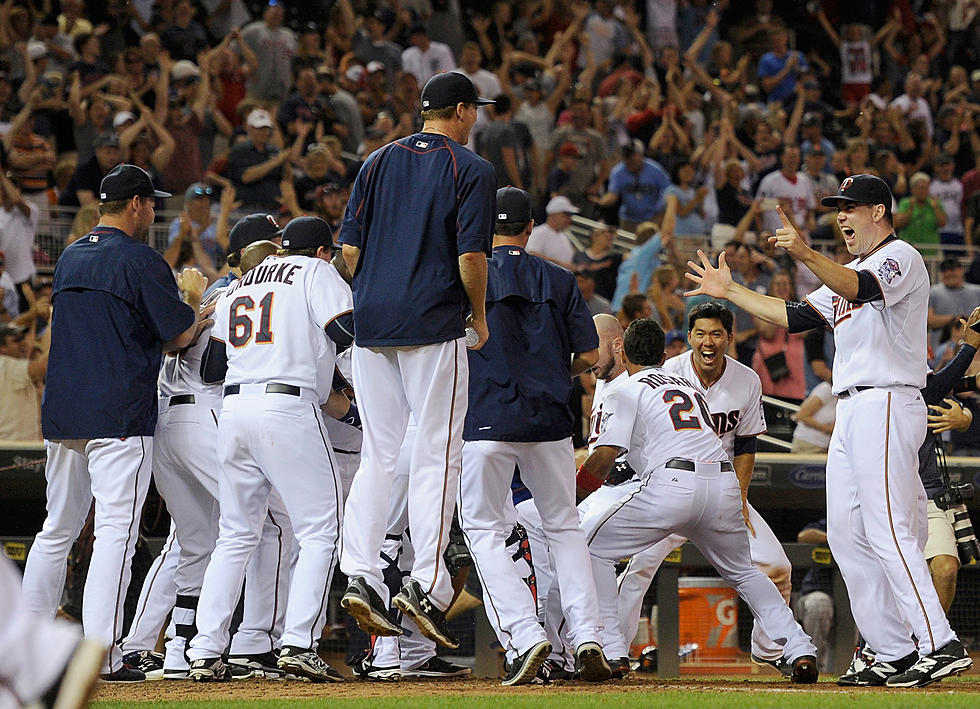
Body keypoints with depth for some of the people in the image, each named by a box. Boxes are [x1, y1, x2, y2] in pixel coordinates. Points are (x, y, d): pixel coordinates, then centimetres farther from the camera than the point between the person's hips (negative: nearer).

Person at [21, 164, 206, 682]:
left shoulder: (69, 258, 16)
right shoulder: (141, 261, -8)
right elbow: (179, 335, -6)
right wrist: (194, 297, 14)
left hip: (62, 415, 7)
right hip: (119, 415, -7)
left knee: (57, 530, 14)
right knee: (116, 531, -8)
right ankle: (102, 654, -14)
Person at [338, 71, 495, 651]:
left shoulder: (379, 162, 13)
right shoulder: (471, 169, -3)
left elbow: (349, 247, 9)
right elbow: (471, 257, -11)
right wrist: (480, 318, 3)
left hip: (371, 322, 5)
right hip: (434, 326, -5)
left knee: (378, 454, 10)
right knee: (438, 453, -2)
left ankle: (362, 576, 1)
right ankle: (427, 585, -9)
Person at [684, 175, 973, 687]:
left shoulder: (901, 258, -6)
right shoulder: (848, 274, 24)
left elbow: (860, 288, -27)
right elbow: (795, 317, 25)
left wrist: (806, 255, -43)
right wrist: (729, 291, 22)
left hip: (887, 406, -10)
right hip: (851, 414, 10)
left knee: (888, 533, -18)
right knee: (846, 536, 7)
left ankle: (941, 646, -22)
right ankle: (894, 653, 8)